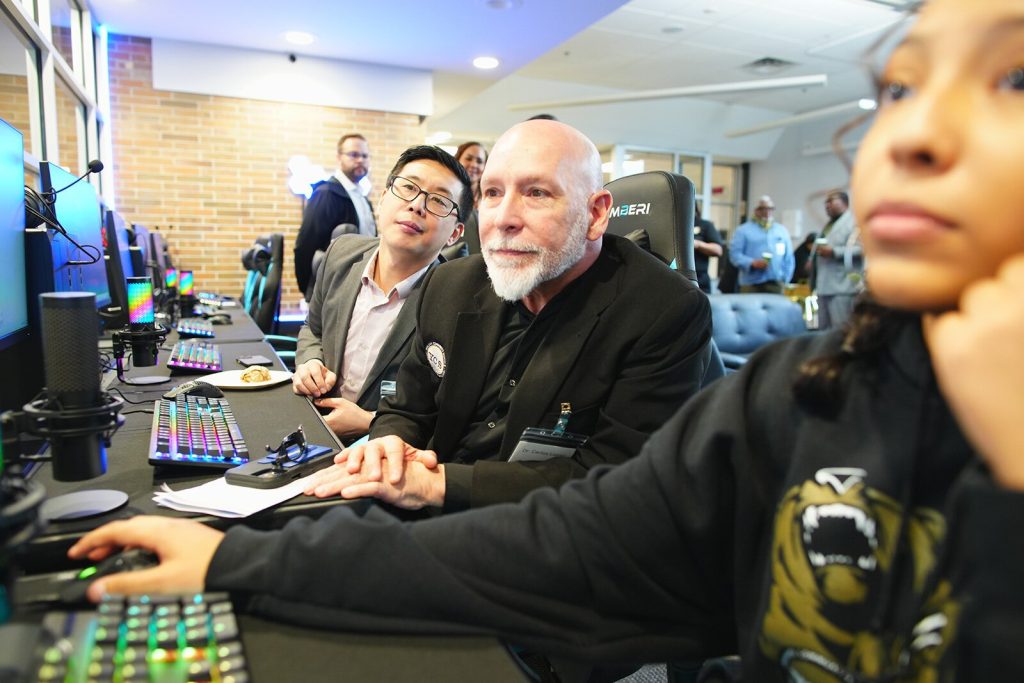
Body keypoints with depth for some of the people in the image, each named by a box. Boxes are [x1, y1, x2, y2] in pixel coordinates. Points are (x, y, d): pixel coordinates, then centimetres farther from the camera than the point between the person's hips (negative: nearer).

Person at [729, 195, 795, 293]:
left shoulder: (782, 230, 20)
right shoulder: (743, 230, 6)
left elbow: (788, 258, 18)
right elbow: (735, 253, -3)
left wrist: (785, 278, 8)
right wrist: (752, 263, -17)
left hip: (776, 284, 4)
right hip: (751, 284, -3)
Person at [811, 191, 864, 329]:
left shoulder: (855, 222, -4)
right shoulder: (829, 225, 24)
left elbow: (862, 249, -16)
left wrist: (834, 252, -19)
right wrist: (813, 261, 11)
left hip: (842, 286, -9)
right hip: (825, 286, 9)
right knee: (824, 330, 10)